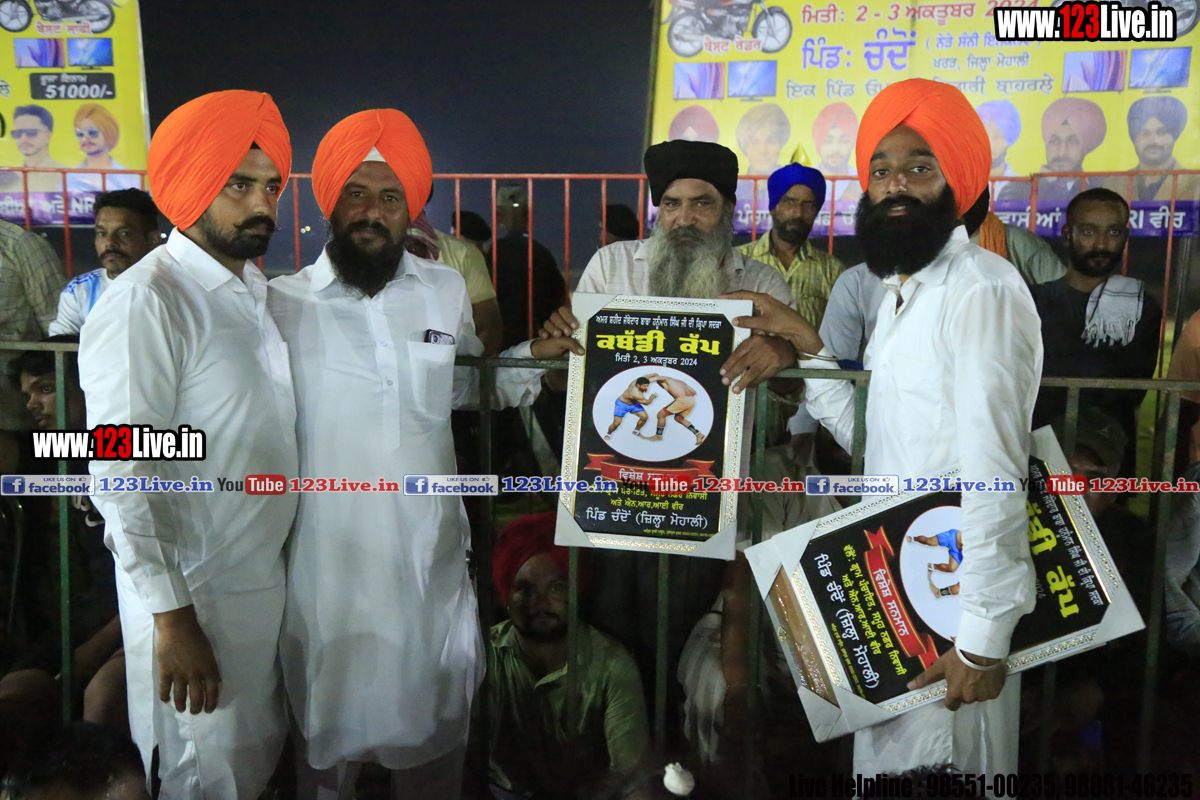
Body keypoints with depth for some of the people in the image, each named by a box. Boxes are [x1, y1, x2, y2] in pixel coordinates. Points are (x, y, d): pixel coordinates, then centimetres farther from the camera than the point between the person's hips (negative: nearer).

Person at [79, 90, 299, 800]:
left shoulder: (257, 287, 9)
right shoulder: (146, 302, -18)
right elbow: (121, 480, -21)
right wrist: (172, 619, -20)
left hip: (266, 576, 8)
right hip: (193, 592, -8)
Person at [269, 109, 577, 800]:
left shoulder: (448, 290, 4)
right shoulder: (283, 302, -5)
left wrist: (537, 356, 3)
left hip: (430, 560, 3)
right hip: (327, 563, -2)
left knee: (434, 736, 18)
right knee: (328, 731, 16)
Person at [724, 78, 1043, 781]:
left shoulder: (981, 290, -17)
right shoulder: (903, 292, 14)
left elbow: (992, 473, -22)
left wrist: (985, 637, -22)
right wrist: (805, 343, 5)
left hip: (953, 602, -9)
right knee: (890, 760, 20)